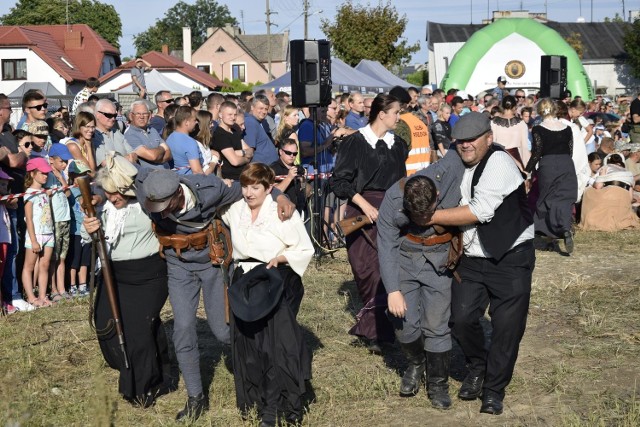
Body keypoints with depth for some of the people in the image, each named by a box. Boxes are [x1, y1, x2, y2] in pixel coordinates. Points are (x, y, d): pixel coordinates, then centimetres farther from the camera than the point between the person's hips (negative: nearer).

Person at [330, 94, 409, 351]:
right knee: (368, 272, -2)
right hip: (362, 210, -4)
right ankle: (376, 329, 13)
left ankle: (373, 330, 2)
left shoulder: (397, 145, 12)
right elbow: (340, 182, -5)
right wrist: (365, 205, -13)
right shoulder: (354, 143, -3)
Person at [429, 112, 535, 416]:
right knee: (461, 318, -3)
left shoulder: (498, 163, -18)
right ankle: (477, 366, 26)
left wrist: (430, 216, -21)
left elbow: (479, 211, -25)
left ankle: (494, 390, 16)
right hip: (472, 258, 6)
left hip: (511, 259, -6)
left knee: (507, 327, -2)